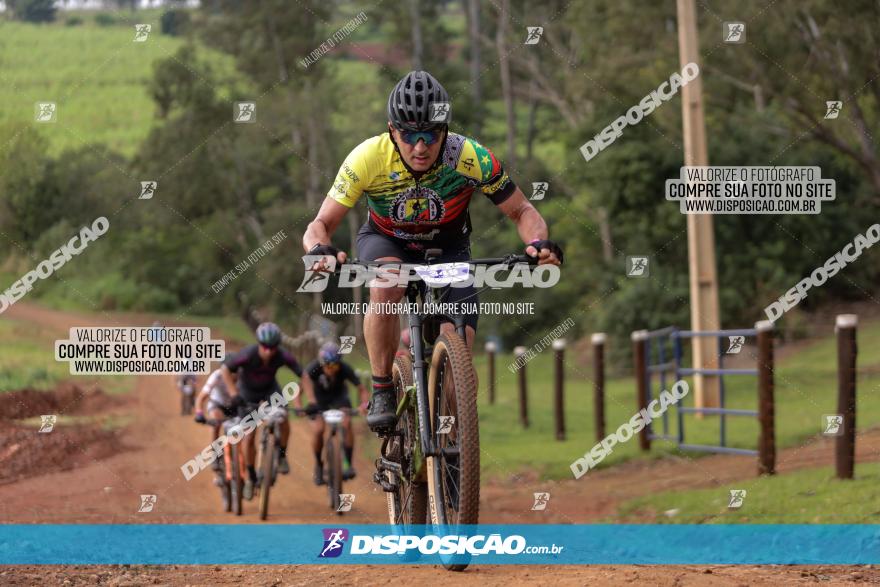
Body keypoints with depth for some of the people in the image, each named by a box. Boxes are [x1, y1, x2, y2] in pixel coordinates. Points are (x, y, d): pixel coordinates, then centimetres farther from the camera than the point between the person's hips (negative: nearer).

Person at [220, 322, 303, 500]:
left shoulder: (282, 356, -29)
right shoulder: (248, 355, -35)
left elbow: (302, 375, -21)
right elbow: (225, 369, -27)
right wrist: (234, 395, -34)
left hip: (270, 389, 1)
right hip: (248, 393, -1)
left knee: (283, 421, -23)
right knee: (249, 436, -6)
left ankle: (282, 455, 4)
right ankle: (250, 478, 11)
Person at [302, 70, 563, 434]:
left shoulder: (471, 158, -29)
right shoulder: (368, 158, -29)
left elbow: (522, 212, -16)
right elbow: (320, 225, -24)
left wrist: (538, 242, -38)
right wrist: (320, 249, -48)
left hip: (447, 247, 1)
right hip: (386, 242, -1)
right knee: (386, 286, -37)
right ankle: (382, 392, -21)